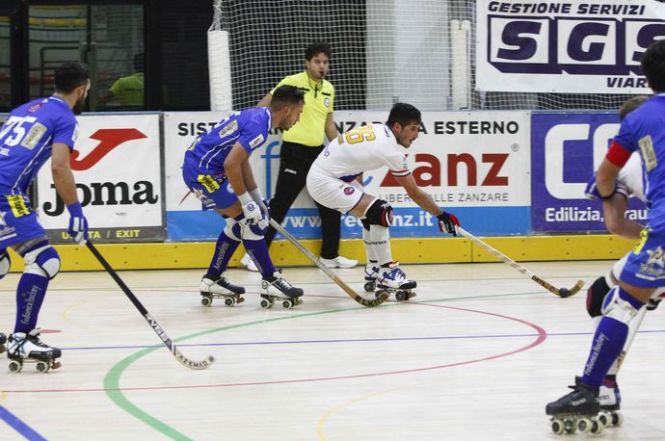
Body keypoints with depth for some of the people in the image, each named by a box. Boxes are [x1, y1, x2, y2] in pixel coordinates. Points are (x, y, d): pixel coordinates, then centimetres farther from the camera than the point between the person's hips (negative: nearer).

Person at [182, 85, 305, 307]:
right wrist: (247, 202, -18)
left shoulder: (257, 115, 12)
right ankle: (270, 281, -2)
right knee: (250, 220, -7)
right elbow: (231, 164, -25)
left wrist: (257, 198, 19)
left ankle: (212, 280, 21)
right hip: (203, 170, -10)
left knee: (238, 221, 17)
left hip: (198, 168, 10)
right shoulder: (258, 126, -19)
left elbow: (241, 160, 20)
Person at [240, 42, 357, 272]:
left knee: (331, 205, 10)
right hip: (294, 152, -7)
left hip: (318, 153, 7)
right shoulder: (293, 82, -9)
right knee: (279, 205, -7)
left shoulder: (329, 88, 11)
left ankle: (330, 255, 23)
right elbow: (264, 104, -6)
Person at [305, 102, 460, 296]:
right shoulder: (390, 149, -18)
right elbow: (414, 193, -11)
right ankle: (386, 274, -13)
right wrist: (442, 215, -2)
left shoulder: (376, 129, 6)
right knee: (380, 212, -17)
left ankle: (374, 268, 29)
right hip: (324, 183, -10)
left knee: (372, 213, 18)